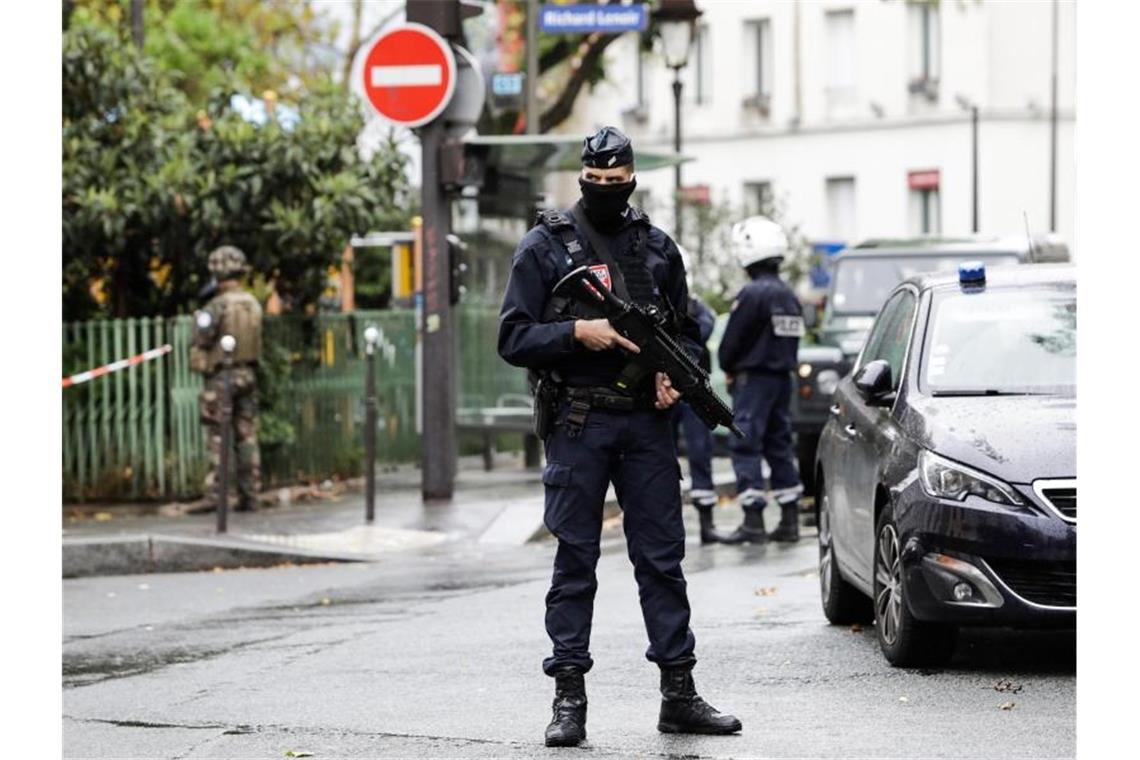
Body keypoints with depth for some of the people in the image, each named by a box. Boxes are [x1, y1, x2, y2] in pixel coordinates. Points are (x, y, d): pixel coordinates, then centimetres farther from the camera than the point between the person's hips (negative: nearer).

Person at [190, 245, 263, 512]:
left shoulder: (218, 305, -14)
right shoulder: (253, 303, 6)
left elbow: (203, 338, -13)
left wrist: (199, 318, 5)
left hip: (221, 375, -6)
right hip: (248, 373, 6)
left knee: (217, 439, -3)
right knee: (247, 434, 9)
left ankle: (215, 496, -7)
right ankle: (249, 495, 9)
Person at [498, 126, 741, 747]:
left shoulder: (657, 248, 12)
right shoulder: (545, 246, 1)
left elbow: (686, 332, 18)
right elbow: (513, 338, -3)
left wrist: (675, 376, -2)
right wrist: (576, 333, -18)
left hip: (647, 422, 3)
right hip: (577, 423, -3)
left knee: (662, 557, 4)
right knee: (574, 562, 1)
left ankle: (679, 694, 9)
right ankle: (569, 699, 5)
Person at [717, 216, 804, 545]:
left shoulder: (752, 294, -16)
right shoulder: (789, 295, 10)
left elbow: (731, 342, -12)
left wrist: (728, 369, 6)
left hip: (753, 378, -8)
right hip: (782, 377, 8)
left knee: (746, 446, -6)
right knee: (779, 444, 13)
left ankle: (753, 521, -13)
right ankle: (790, 520, 13)